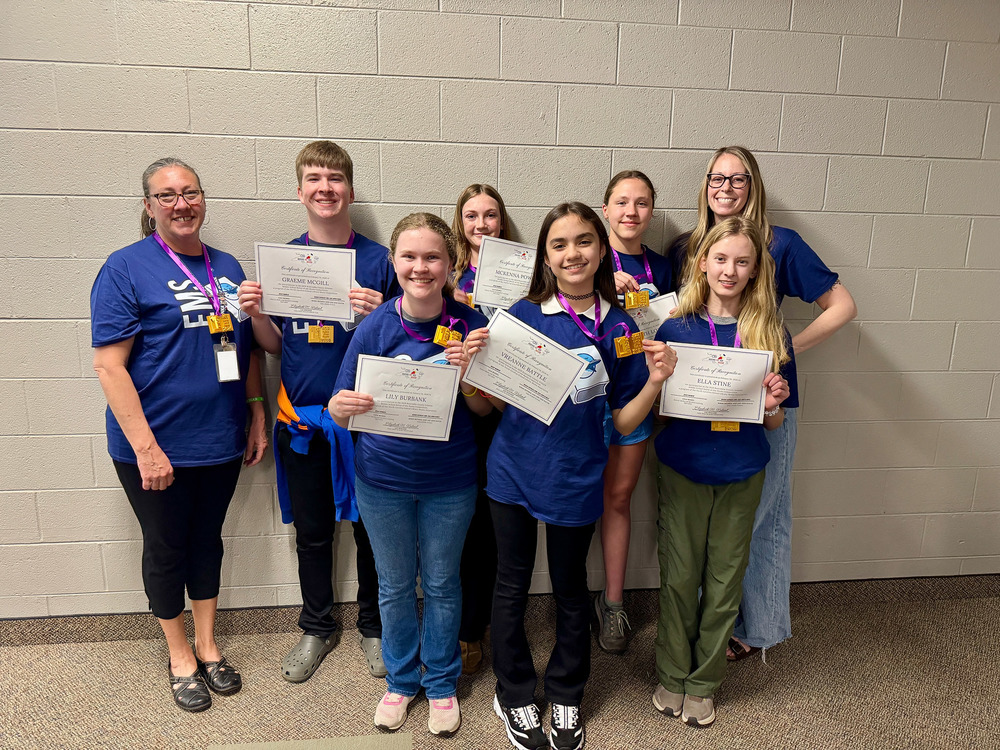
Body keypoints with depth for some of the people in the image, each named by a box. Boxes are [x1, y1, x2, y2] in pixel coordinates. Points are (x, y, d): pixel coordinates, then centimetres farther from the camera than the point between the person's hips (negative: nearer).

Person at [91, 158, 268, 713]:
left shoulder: (227, 267, 7)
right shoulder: (126, 268, -10)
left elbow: (248, 348, 13)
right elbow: (109, 365, -15)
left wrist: (257, 417, 8)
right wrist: (146, 448, -19)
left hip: (221, 441, 5)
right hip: (156, 446, -4)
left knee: (207, 539, 18)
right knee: (166, 546, 12)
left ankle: (207, 645, 37)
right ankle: (180, 655, 33)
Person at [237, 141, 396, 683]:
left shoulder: (378, 260, -3)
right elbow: (274, 345, 8)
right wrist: (255, 313, -11)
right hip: (302, 419, 2)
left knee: (372, 528, 10)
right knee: (311, 531, 15)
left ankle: (373, 625, 33)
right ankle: (317, 627, 36)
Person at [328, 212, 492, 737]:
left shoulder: (469, 324, -10)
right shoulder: (376, 326, -12)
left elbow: (485, 409, -4)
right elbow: (343, 410, -8)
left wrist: (465, 372, -24)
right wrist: (342, 407, -32)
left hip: (450, 481, 0)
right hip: (383, 478, 0)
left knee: (441, 583, 16)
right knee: (395, 585, 17)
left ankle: (442, 683, 39)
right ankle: (402, 679, 41)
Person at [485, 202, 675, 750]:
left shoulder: (619, 328, -4)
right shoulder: (522, 315, -6)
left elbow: (623, 421, -1)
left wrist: (655, 380, -17)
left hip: (575, 478, 0)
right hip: (514, 471, 0)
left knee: (569, 588, 18)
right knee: (512, 587, 14)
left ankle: (565, 696, 41)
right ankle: (514, 695, 38)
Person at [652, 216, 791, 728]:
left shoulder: (770, 333, -2)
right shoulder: (675, 328, -6)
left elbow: (773, 423, 4)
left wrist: (772, 403, -18)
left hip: (741, 473, 1)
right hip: (682, 468, -1)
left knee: (725, 579, 12)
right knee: (679, 576, 10)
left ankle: (704, 682, 33)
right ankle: (671, 676, 32)